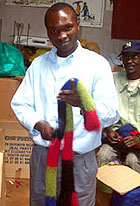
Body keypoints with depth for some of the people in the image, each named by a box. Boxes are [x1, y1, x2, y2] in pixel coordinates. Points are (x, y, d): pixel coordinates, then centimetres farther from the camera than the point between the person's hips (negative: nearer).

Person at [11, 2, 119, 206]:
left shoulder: (97, 64, -6)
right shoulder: (38, 64, 8)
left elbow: (111, 115, -14)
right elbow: (20, 103, 7)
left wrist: (84, 103, -35)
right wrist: (38, 124, -14)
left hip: (80, 160, -3)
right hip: (41, 156, 4)